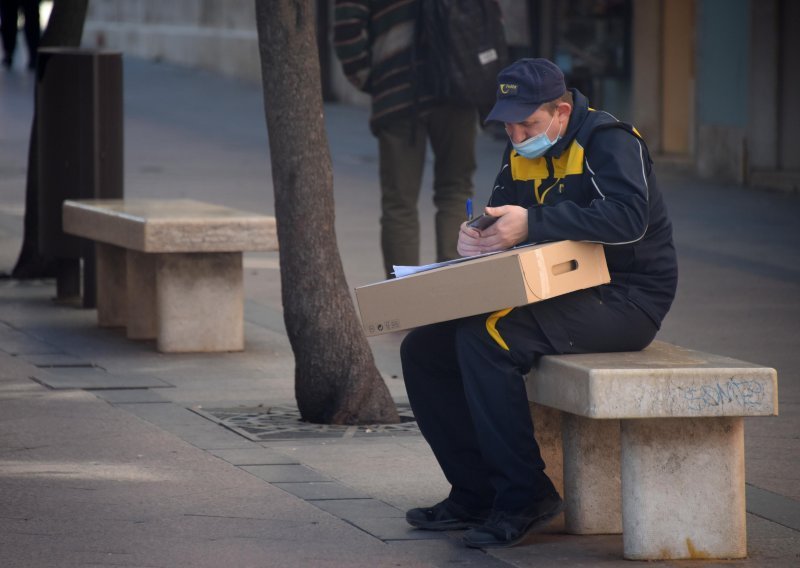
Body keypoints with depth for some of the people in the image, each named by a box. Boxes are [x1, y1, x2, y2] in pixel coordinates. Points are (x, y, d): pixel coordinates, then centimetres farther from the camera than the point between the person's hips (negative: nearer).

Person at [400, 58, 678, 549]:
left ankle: (526, 497, -21)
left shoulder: (608, 141, -14)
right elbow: (503, 218, 13)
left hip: (625, 301, -9)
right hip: (560, 298, 9)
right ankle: (477, 493, 4)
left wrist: (532, 223, -35)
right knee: (424, 350, 0)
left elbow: (627, 218, -31)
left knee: (483, 339, -29)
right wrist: (476, 236, -14)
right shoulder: (522, 152, 12)